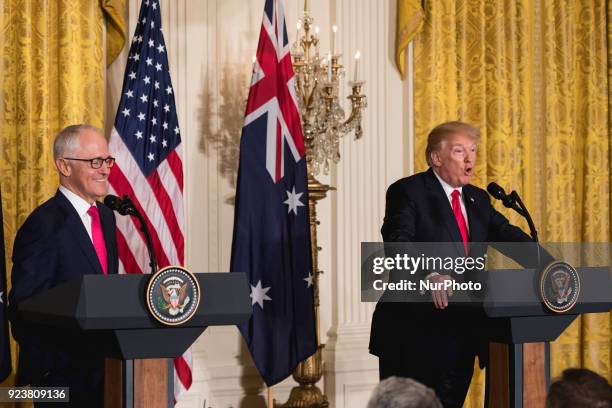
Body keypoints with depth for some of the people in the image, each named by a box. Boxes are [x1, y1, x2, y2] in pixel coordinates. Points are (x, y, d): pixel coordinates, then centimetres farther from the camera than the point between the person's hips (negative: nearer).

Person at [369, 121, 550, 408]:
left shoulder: (477, 199, 15)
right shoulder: (407, 191, -8)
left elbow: (508, 235, 7)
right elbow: (398, 244, -22)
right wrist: (430, 274, -41)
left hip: (462, 328, 7)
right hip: (415, 329, -6)